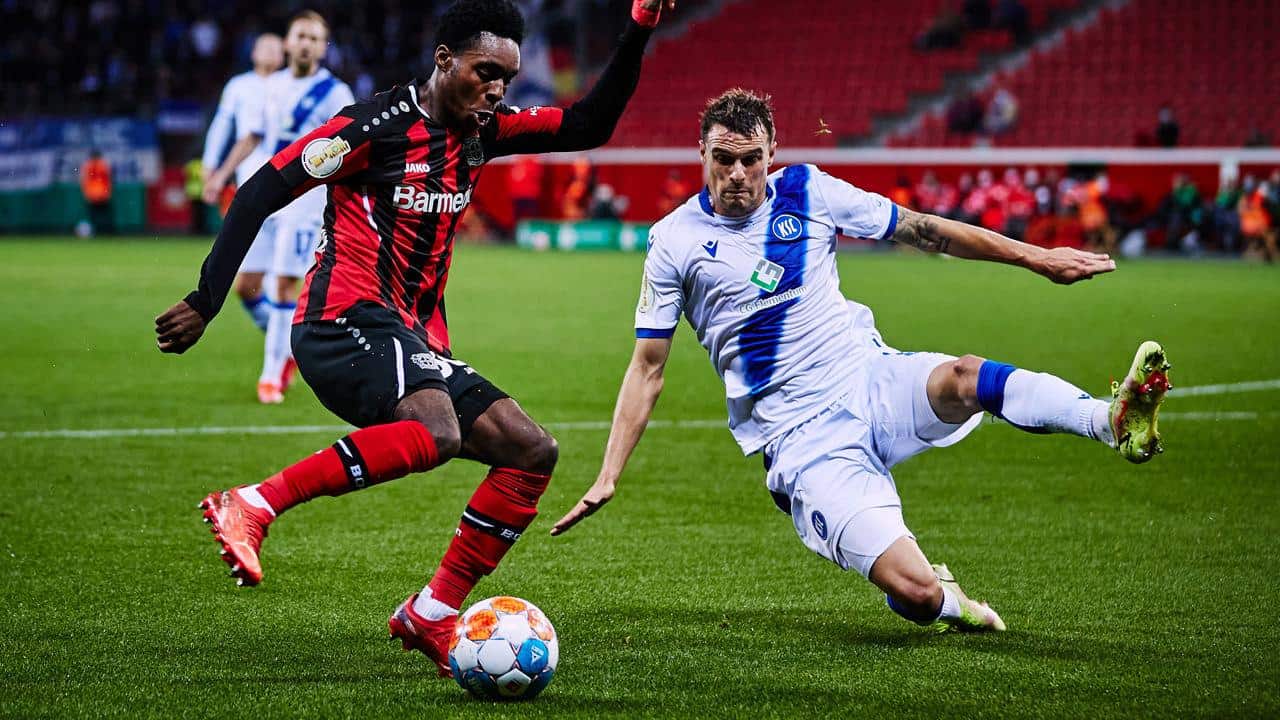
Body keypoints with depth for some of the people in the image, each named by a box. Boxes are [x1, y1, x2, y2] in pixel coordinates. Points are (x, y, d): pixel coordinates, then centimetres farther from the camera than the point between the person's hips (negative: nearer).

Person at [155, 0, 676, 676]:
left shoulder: (482, 130, 15)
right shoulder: (376, 125, -8)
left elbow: (588, 126, 17)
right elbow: (260, 193, -8)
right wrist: (204, 303, -13)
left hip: (414, 342, 9)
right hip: (346, 321, -9)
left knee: (532, 450, 2)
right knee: (436, 430, -36)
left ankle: (430, 616, 6)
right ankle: (253, 505, -31)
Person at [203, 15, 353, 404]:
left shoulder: (335, 93, -5)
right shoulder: (273, 86, 12)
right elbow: (254, 136, 22)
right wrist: (222, 175, 17)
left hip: (305, 197, -6)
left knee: (285, 285, -11)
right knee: (247, 286, 4)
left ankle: (272, 376, -3)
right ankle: (287, 346, 26)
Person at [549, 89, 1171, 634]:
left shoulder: (808, 192, 5)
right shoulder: (676, 242, -1)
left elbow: (924, 230, 13)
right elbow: (647, 370, 5)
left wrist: (1034, 257, 11)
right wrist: (607, 479, -2)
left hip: (875, 382, 3)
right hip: (804, 439, -3)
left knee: (962, 379, -35)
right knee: (914, 591, -22)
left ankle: (1114, 421, -46)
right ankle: (946, 603, 12)